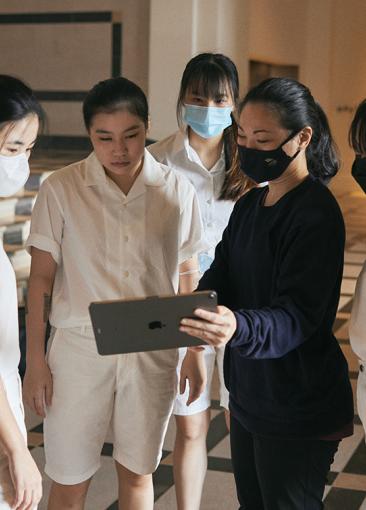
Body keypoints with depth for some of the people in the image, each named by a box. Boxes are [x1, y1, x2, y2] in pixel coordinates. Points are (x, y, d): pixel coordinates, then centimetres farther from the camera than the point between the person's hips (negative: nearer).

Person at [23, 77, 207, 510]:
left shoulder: (177, 191, -3)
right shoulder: (60, 190, -7)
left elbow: (187, 274, 6)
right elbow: (41, 277, -3)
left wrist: (195, 350, 9)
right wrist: (35, 360, -3)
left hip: (153, 352, 2)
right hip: (79, 348, -1)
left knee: (137, 473, 17)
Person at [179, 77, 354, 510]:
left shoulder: (317, 214, -18)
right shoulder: (249, 206, 10)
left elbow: (297, 316, -25)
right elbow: (221, 275, 3)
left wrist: (238, 327, -45)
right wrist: (190, 307, -19)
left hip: (298, 412, -8)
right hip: (248, 394, 8)